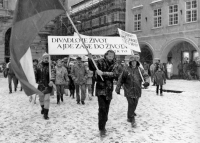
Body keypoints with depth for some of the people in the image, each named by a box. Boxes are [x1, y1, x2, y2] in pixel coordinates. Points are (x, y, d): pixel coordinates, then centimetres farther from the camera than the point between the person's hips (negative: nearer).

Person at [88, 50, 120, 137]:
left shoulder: (114, 65, 3)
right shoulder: (100, 62, -5)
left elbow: (115, 75, -14)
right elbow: (92, 68, -19)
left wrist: (103, 73, -27)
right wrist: (90, 59, -37)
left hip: (109, 90, 4)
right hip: (100, 89, -4)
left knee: (106, 109, 12)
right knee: (102, 108, -12)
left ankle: (103, 126, 29)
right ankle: (101, 129, -3)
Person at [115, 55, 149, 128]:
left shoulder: (140, 70, 3)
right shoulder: (126, 70, -5)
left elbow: (145, 75, -2)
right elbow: (121, 80, 0)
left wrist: (147, 81, -25)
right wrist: (118, 88, 1)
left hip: (137, 91, 4)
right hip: (129, 91, -3)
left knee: (134, 105, 13)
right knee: (131, 104, -9)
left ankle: (129, 117, 38)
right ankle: (132, 120, -2)